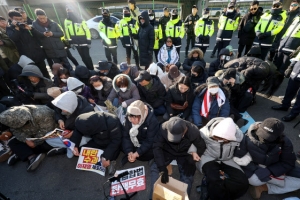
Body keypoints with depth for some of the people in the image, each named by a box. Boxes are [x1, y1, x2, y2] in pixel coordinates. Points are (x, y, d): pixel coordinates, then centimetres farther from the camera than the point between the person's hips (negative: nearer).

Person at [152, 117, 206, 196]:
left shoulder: (193, 131, -28)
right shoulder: (164, 128, -33)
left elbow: (201, 146, -9)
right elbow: (157, 147, -30)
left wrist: (195, 155, -26)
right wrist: (163, 169, -35)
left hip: (184, 154, 1)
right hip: (167, 151, 0)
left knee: (188, 175, -19)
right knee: (155, 168, -18)